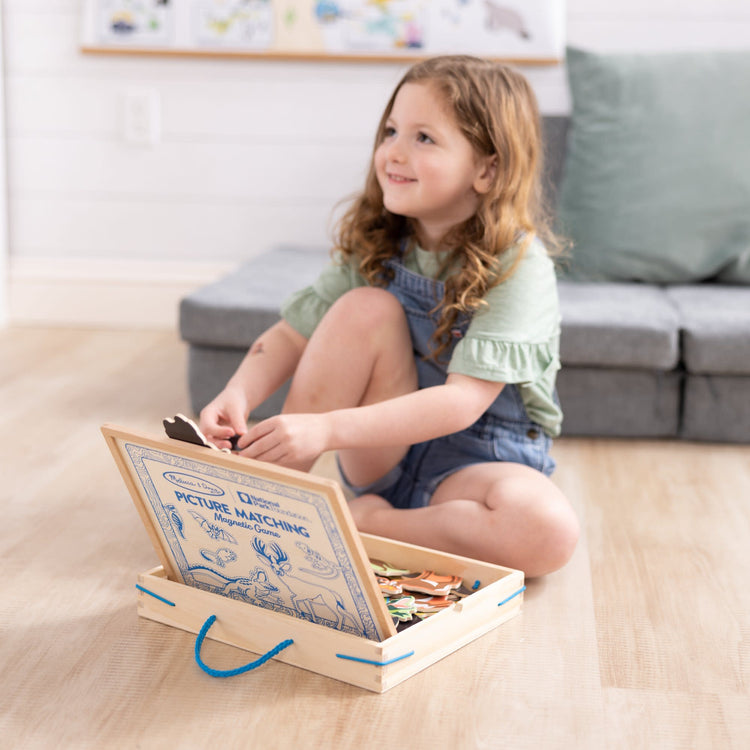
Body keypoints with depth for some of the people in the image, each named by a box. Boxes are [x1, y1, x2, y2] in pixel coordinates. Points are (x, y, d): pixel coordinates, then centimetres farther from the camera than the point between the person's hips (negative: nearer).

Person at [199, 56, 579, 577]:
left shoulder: (518, 264, -20)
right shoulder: (374, 243, -4)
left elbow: (464, 402, -30)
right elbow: (292, 335, -3)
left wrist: (326, 428, -41)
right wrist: (238, 396, -25)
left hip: (479, 460, -3)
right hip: (384, 452, 3)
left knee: (550, 532, -35)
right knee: (365, 308, -23)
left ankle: (365, 523, -17)